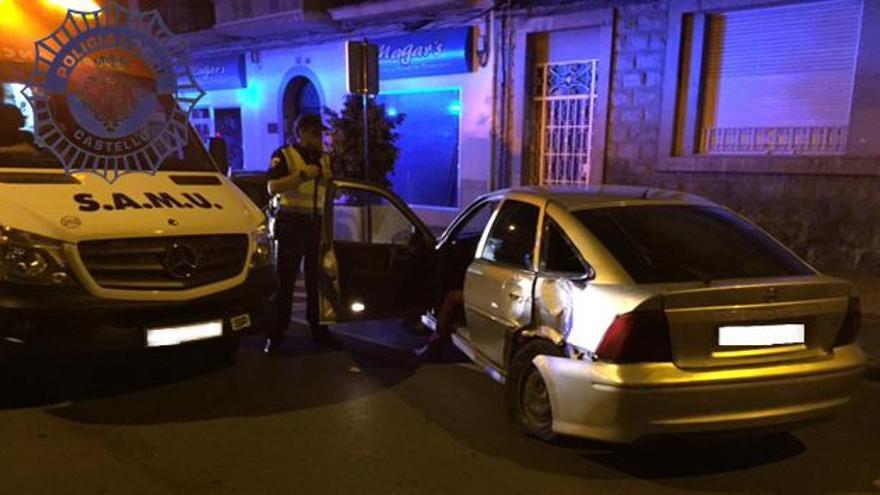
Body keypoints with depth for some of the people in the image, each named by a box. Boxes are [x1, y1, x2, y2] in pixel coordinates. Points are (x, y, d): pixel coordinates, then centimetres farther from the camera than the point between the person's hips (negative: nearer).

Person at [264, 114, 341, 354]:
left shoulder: (324, 158, 16)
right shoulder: (284, 155, 0)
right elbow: (272, 187, -13)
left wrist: (328, 177, -1)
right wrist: (302, 175, -20)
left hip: (317, 224, 5)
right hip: (291, 224, -5)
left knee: (317, 280, 7)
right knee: (285, 282, -4)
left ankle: (318, 330, 17)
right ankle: (276, 335, 2)